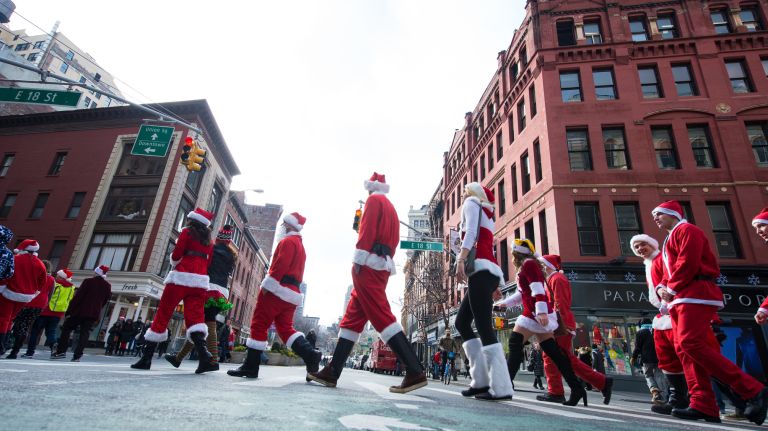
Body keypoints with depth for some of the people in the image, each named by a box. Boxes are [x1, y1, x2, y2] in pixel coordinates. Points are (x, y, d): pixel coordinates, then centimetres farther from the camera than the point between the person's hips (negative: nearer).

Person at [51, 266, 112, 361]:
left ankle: (61, 351, 7)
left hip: (80, 311, -3)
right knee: (84, 333, 5)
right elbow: (105, 301, 10)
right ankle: (77, 355, -1)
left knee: (66, 329, 13)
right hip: (94, 314, 3)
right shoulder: (108, 286, 6)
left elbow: (77, 297, -9)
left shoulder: (88, 281, -6)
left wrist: (69, 311, -8)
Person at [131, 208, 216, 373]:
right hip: (200, 280, 4)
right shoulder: (208, 240, 20)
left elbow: (176, 255, -1)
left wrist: (174, 265, 17)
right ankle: (204, 357, -24)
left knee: (163, 314, 5)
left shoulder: (187, 232, 6)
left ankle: (146, 358, 11)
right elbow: (208, 263, 15)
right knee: (195, 317, -5)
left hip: (181, 277, -4)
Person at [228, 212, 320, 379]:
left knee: (258, 325, -1)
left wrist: (266, 285, -17)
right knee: (285, 328, 6)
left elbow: (280, 265, -17)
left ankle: (250, 367, 2)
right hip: (292, 293, 9)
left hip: (278, 289, -9)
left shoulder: (287, 241, -3)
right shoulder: (301, 246, 26)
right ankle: (311, 355, -12)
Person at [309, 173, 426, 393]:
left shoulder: (374, 200, 3)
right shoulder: (391, 208, 28)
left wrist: (359, 259, -18)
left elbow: (367, 230, -12)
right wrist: (385, 262, 18)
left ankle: (415, 372, -19)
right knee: (353, 317, 8)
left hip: (368, 265, -10)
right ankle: (332, 372, 10)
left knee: (382, 317, -15)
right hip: (382, 267, 10)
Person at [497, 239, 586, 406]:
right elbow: (522, 294, 30)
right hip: (536, 313, 10)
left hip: (536, 312, -10)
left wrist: (541, 311, -29)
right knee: (553, 351, 8)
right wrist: (504, 303, 32)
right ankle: (577, 388, 10)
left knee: (515, 343, -12)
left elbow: (538, 289, -19)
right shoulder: (526, 267, 24)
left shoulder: (528, 264, -6)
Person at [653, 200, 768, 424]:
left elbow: (688, 263, -15)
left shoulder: (686, 230, -1)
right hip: (680, 299, 10)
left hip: (695, 295, -10)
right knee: (684, 349, 1)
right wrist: (662, 287, 4)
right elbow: (669, 271, 24)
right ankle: (703, 406, -1)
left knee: (690, 344, -20)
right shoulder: (670, 240, 28)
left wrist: (672, 289, -11)